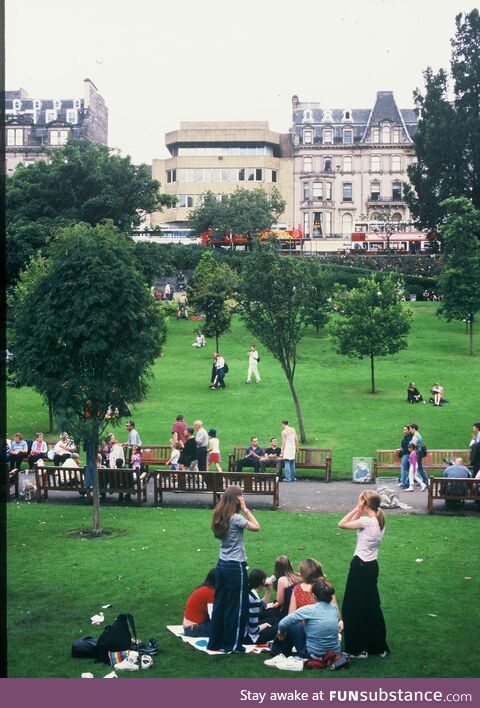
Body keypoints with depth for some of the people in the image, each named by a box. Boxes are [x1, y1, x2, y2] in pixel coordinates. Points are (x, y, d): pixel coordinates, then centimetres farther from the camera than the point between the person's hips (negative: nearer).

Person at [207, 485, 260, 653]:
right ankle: (232, 645, 12)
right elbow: (256, 527, -12)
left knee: (219, 604, 14)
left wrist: (242, 510, 5)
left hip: (222, 565, 8)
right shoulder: (236, 518, -18)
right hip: (236, 568, -8)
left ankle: (215, 642, 22)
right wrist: (245, 509, -11)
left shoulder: (220, 516, 4)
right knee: (237, 606, 5)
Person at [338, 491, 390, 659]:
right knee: (372, 605, 18)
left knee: (353, 607, 3)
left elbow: (342, 524, -16)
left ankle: (358, 649, 9)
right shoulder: (380, 521, 7)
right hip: (372, 565, 9)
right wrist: (359, 510, 2)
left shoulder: (366, 521, -19)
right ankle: (379, 646, 25)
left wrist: (357, 508, -13)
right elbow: (355, 522, 13)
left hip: (360, 566, -9)